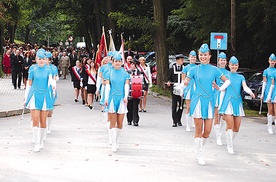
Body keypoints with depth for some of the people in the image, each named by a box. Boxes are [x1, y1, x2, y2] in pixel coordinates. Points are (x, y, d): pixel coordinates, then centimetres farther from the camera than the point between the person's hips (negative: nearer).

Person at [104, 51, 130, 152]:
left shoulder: (125, 74, 8)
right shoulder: (109, 74, 7)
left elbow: (126, 86, -1)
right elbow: (107, 86, 1)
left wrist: (126, 97, -16)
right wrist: (106, 99, -10)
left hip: (121, 99, 1)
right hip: (112, 98, -1)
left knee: (120, 123, 1)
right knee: (113, 122, -4)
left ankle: (116, 139, 21)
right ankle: (114, 143, -3)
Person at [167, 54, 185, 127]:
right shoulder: (172, 68, 4)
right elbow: (170, 78, 8)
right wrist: (169, 82, -11)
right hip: (174, 89, -1)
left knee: (181, 106, 6)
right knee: (174, 106, -3)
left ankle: (179, 120, 18)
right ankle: (174, 121, 1)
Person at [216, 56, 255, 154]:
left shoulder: (241, 77, 13)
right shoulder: (226, 76, 8)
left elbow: (245, 87, -3)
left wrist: (250, 92, -24)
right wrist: (217, 87, -15)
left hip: (238, 102, 3)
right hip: (228, 102, -3)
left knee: (237, 127, 2)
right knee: (230, 124, -14)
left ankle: (230, 140, 26)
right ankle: (229, 146, -5)